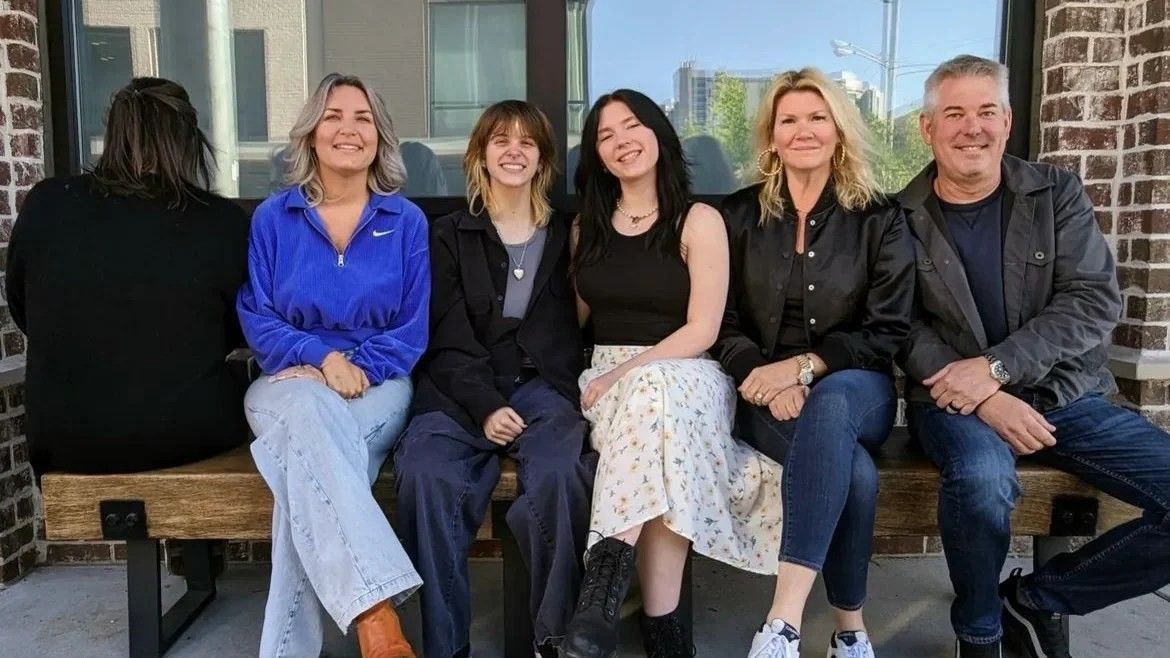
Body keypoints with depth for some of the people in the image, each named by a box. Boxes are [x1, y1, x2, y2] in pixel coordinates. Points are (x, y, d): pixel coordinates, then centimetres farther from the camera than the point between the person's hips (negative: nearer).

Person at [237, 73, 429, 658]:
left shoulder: (407, 222, 7)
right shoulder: (273, 217, 8)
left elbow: (413, 329, 3)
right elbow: (256, 319, 3)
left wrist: (356, 368, -14)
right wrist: (321, 357, -16)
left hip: (378, 386, 0)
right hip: (289, 382, 0)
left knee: (305, 461, -34)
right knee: (310, 414, -38)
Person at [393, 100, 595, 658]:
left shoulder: (564, 237, 18)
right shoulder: (449, 237, 15)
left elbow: (572, 334, 13)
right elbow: (448, 340, 4)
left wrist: (560, 400, -7)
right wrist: (486, 406, -13)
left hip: (542, 387, 0)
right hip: (462, 391, 0)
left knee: (559, 472, -33)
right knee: (425, 474, -31)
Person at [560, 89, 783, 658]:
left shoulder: (699, 221, 2)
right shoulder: (588, 225, 15)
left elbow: (702, 331, -7)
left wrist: (626, 373, -18)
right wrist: (601, 377, -2)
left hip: (687, 375, -2)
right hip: (606, 379, 3)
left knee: (654, 392, -41)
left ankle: (609, 575, -43)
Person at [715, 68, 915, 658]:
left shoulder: (879, 219, 5)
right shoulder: (739, 215, 8)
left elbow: (887, 331, -1)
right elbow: (723, 324, 5)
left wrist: (803, 367, -16)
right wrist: (762, 376, -16)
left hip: (854, 388, 0)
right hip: (767, 396, 1)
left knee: (829, 407, -39)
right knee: (855, 473, -32)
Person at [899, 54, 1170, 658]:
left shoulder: (1056, 194, 5)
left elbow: (1095, 300, -5)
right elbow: (902, 328, -4)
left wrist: (995, 368, -18)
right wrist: (980, 399, -18)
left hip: (1066, 395, 4)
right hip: (957, 401, -3)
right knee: (982, 477, -36)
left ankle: (1037, 598, 7)